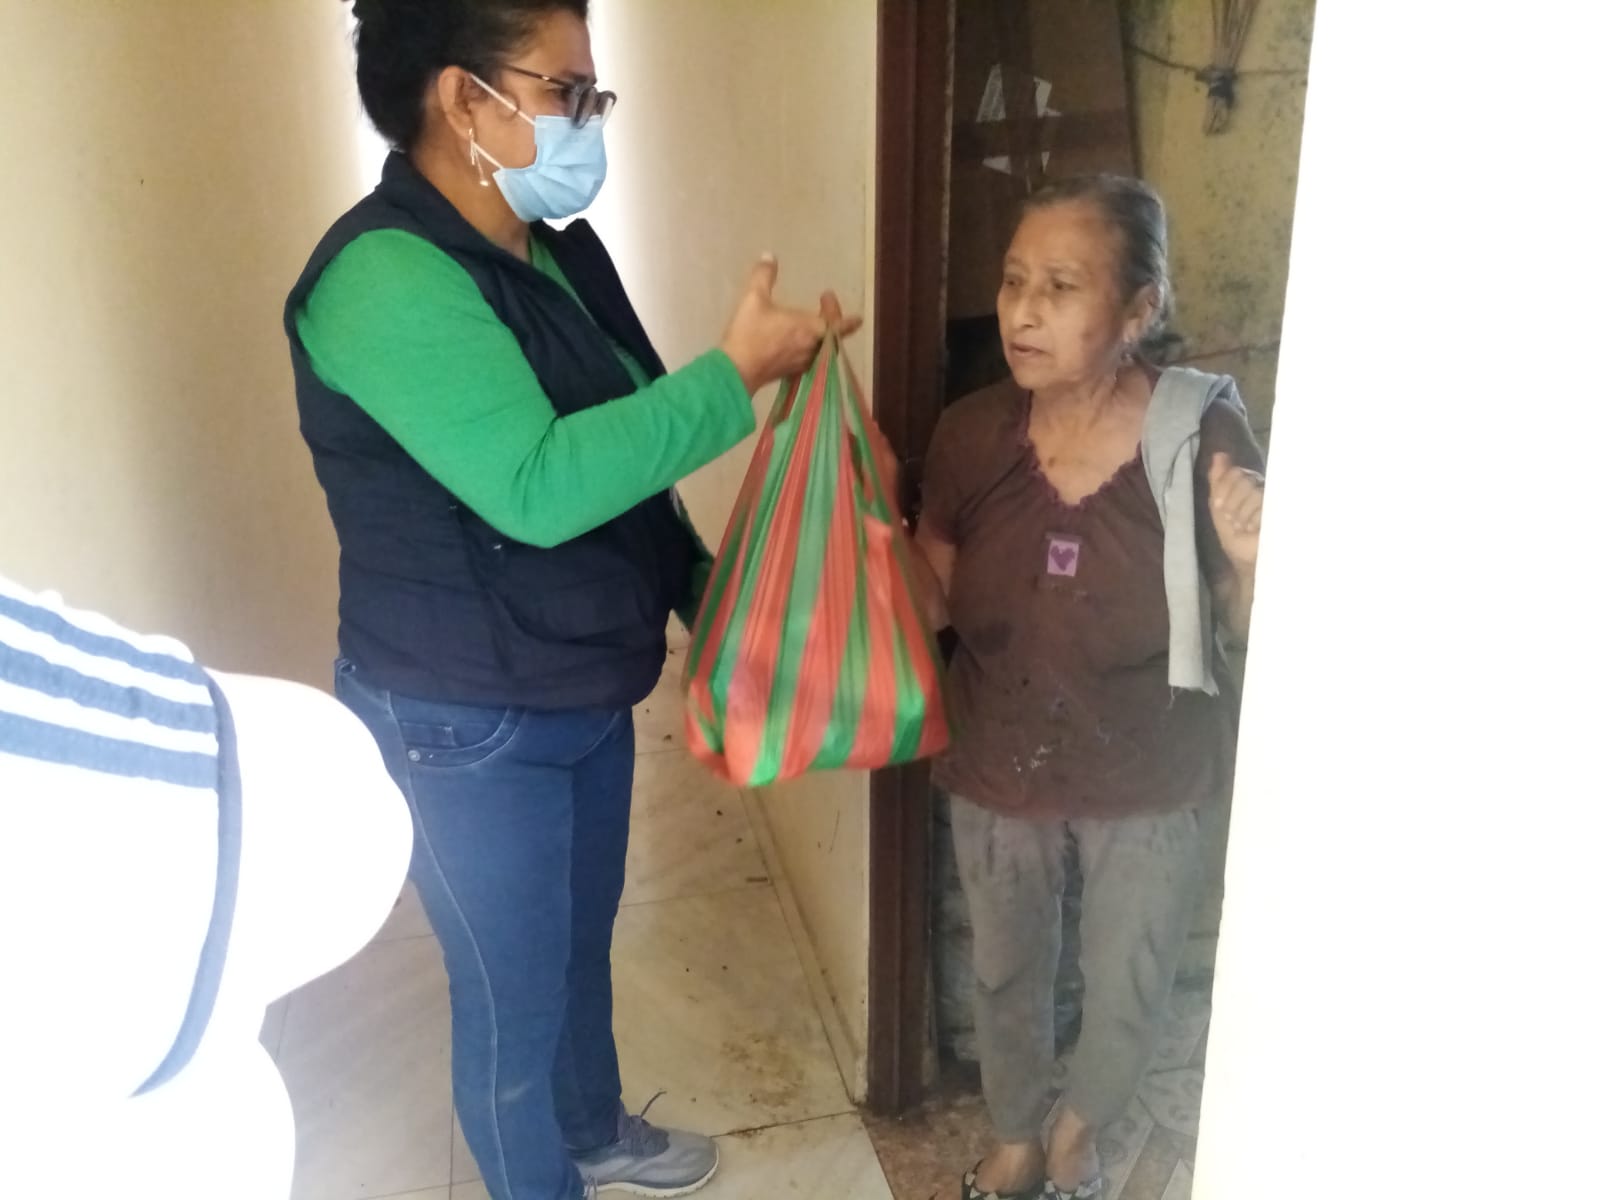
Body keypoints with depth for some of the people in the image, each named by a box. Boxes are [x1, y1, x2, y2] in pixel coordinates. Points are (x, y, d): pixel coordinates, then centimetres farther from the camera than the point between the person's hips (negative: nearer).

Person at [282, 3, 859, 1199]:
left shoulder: (562, 251, 5)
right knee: (515, 994, 11)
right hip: (466, 725, -9)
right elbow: (539, 486, -34)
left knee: (583, 942, 27)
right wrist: (737, 372, -29)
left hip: (588, 694, 9)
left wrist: (707, 591, 11)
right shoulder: (386, 277, -24)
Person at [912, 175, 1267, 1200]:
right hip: (999, 771, 2)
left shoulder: (1203, 435, -21)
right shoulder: (971, 435, -13)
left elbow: (1250, 633, -11)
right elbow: (934, 600, -1)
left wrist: (1251, 560, -32)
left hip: (1150, 782, -2)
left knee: (1129, 999, 18)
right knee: (1007, 975, 24)